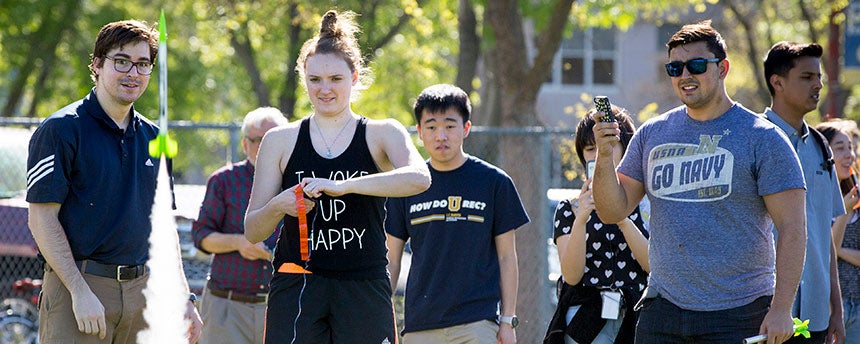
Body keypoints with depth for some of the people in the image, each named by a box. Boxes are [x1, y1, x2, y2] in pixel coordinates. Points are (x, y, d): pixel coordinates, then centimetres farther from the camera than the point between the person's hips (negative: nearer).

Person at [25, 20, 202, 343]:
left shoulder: (152, 138, 15)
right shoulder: (61, 129, -5)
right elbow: (42, 218, -10)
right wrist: (80, 292, -17)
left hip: (141, 291, 6)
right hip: (76, 286, -6)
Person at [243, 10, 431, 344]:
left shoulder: (382, 134, 5)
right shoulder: (280, 141, 9)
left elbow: (419, 177, -17)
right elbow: (252, 231, 9)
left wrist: (342, 186, -27)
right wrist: (279, 206, -14)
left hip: (364, 290, -1)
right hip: (296, 289, 1)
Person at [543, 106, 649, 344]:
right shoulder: (569, 208, 10)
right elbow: (571, 275, -3)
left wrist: (622, 219, -15)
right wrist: (580, 221, -16)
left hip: (636, 319, 1)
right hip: (586, 320, 0)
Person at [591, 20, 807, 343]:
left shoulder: (762, 138, -4)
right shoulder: (652, 134, 10)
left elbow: (792, 228, -7)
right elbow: (613, 212, 10)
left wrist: (781, 309, -15)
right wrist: (604, 157, -9)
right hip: (662, 311, 4)